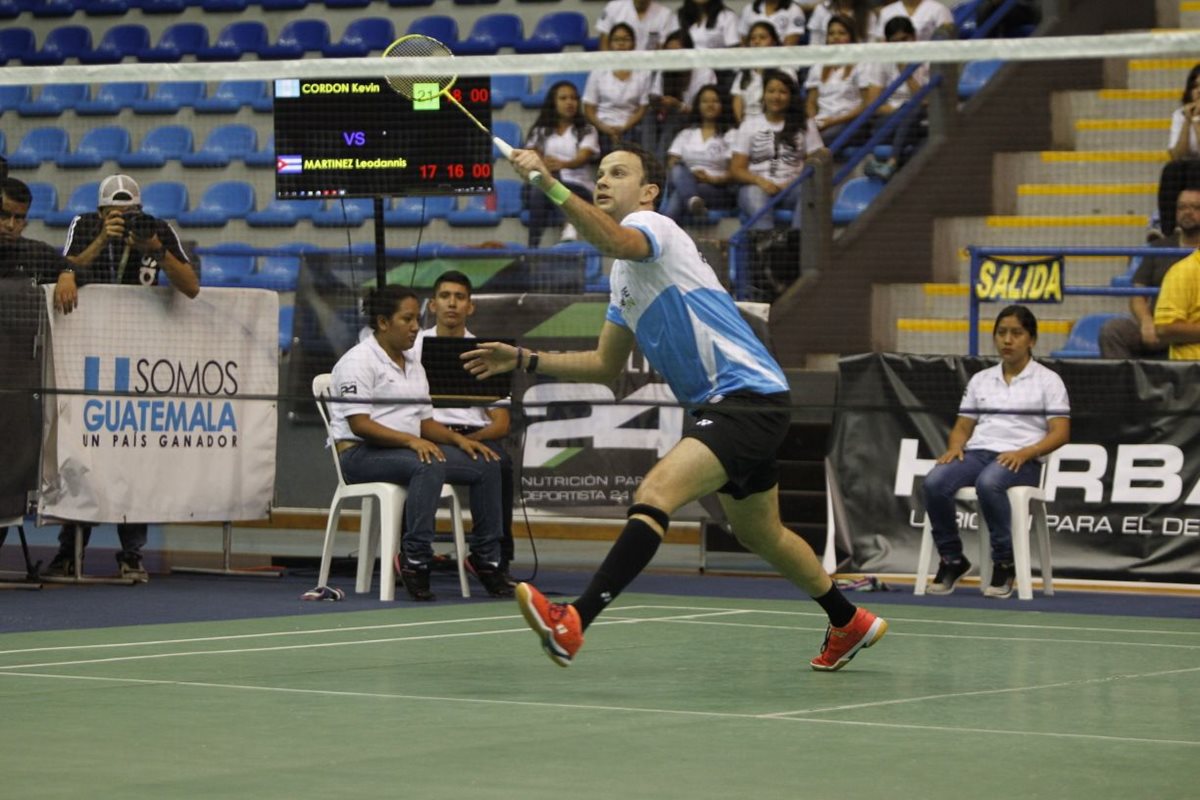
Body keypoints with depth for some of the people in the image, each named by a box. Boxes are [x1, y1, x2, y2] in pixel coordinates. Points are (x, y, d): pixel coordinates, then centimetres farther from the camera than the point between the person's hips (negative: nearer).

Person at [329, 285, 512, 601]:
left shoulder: (413, 365, 19)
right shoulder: (359, 361, -9)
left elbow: (425, 422, 18)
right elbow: (359, 424, -18)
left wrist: (459, 439, -2)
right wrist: (411, 440, -28)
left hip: (413, 448, 9)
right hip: (360, 454, -9)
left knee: (487, 465, -6)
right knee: (429, 466, -38)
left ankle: (485, 558, -2)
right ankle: (414, 560, -37)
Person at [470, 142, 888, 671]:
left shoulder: (652, 225, -8)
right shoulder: (624, 275, 20)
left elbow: (616, 242, -35)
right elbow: (607, 364, 26)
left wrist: (548, 185, -45)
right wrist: (524, 360, 18)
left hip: (749, 397, -11)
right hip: (718, 406, 11)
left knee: (656, 492, -27)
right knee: (760, 534, 25)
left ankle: (573, 623, -39)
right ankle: (850, 622, 45)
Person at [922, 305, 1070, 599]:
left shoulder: (1047, 380, 8)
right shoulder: (980, 380, 22)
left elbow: (1060, 433, -1)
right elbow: (963, 426, 21)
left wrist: (1025, 452, -18)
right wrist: (955, 446, -4)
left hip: (1021, 461, -4)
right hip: (977, 453, 4)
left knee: (989, 482, -40)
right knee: (934, 482, -28)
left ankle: (1005, 563, -26)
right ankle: (951, 560, -12)